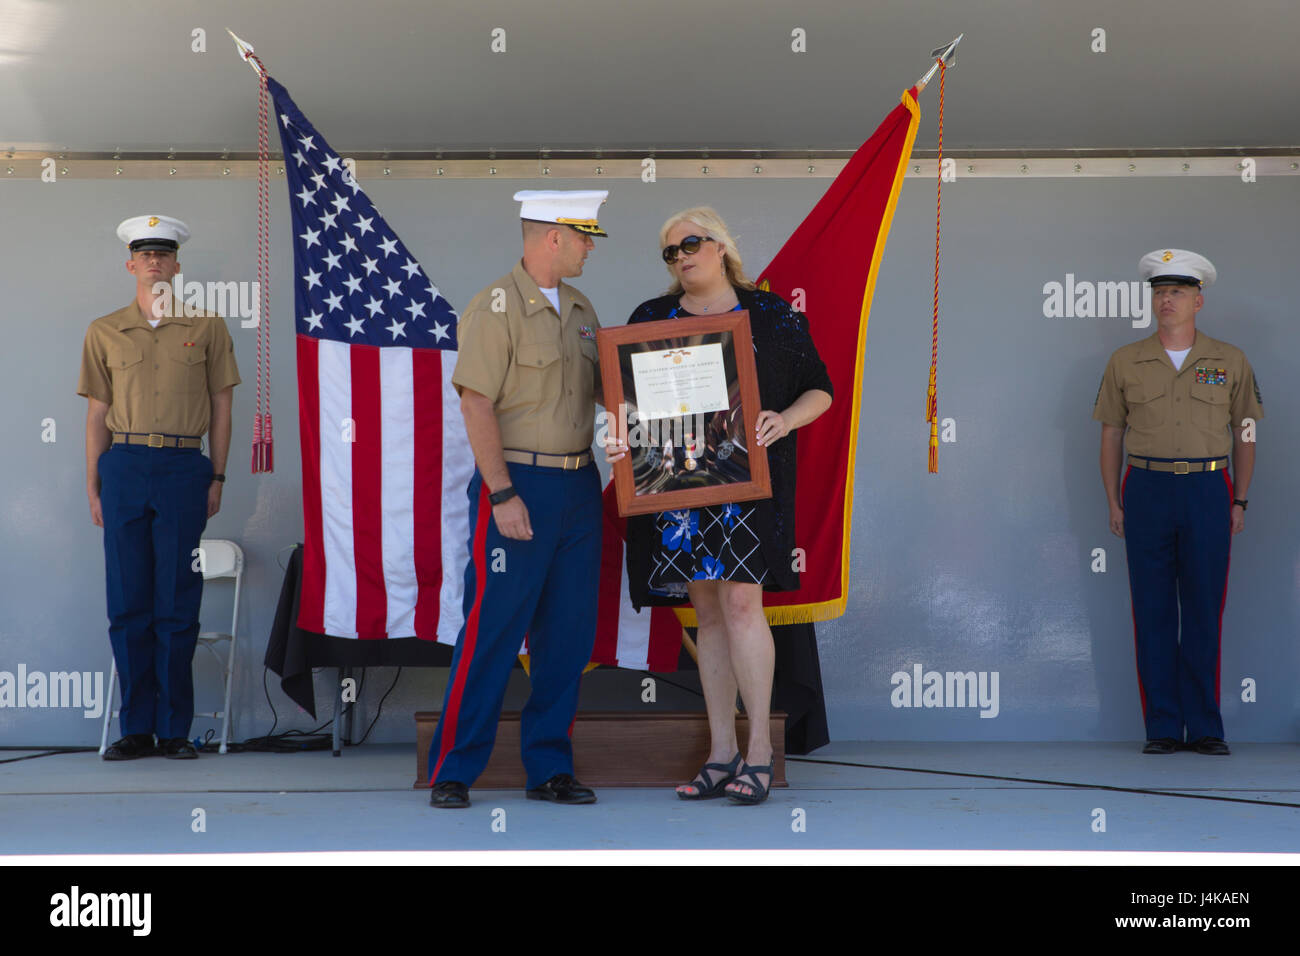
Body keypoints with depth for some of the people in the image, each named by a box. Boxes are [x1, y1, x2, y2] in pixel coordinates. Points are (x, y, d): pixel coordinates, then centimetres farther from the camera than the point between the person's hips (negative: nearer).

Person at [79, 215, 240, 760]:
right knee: (128, 603, 2)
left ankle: (175, 730, 7)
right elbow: (97, 414, 12)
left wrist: (216, 477, 4)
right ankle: (136, 729, 10)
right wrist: (93, 487, 7)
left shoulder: (206, 327, 7)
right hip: (124, 467, 1)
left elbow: (221, 408, 9)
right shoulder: (104, 332, 11)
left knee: (178, 606, -1)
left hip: (184, 469, -1)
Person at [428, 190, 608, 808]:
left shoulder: (579, 308, 14)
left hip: (579, 485, 7)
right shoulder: (496, 307, -10)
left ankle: (549, 768, 16)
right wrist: (503, 495, -19)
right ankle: (453, 771, 5)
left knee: (567, 634, 8)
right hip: (519, 484, -7)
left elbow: (602, 387, 22)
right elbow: (476, 405, -14)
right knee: (492, 631, -5)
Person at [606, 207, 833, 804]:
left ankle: (760, 750, -5)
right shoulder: (649, 319, 13)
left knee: (740, 601, -13)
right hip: (676, 481, 4)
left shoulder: (771, 315, 4)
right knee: (707, 611, 5)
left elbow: (821, 389, 7)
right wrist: (616, 440, -7)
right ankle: (722, 753, 10)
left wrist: (784, 420, -12)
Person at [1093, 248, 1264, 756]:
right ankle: (1162, 728, 7)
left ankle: (1205, 728, 9)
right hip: (1147, 490, 0)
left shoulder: (1230, 362, 6)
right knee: (1153, 612, 1)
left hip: (1208, 490, 0)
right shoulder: (1125, 362, 7)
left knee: (1204, 611, 1)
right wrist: (1113, 501, 4)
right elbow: (1111, 434, 10)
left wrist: (1239, 501, 4)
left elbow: (1244, 434, 10)